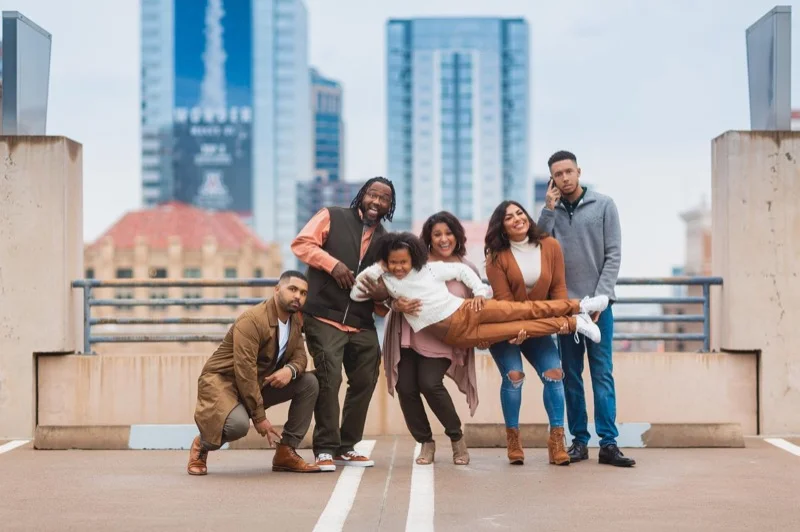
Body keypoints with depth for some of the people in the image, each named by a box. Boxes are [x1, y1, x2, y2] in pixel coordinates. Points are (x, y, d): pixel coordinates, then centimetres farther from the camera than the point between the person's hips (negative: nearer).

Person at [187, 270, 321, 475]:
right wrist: (259, 417, -27)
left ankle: (286, 452, 0)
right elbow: (245, 372, -28)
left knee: (309, 383, -5)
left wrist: (291, 370, -22)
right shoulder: (252, 320, -24)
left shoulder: (295, 320, 3)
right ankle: (202, 445, -2)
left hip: (259, 383, 8)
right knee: (239, 424, -37)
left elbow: (300, 355, 5)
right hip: (223, 381, -8)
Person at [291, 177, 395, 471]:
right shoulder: (332, 217, 3)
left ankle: (346, 447, 18)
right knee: (330, 378, -15)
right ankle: (325, 449, -7)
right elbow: (301, 244, -5)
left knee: (365, 380, 4)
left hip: (361, 323, 6)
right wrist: (332, 263, -17)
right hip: (325, 317, -6)